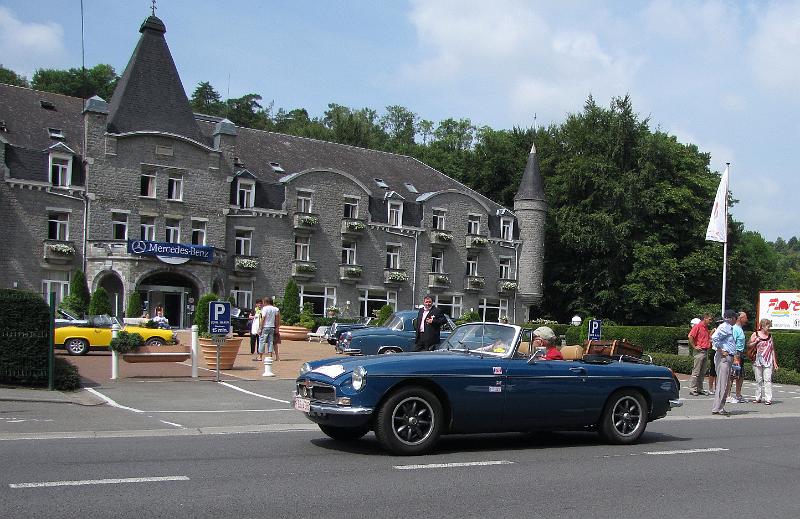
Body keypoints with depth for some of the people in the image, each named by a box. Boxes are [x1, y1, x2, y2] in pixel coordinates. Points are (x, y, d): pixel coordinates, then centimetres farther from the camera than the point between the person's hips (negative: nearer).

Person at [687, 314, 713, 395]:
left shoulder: (706, 327, 17)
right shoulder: (698, 326, -9)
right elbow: (690, 336, -19)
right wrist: (694, 347, -16)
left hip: (706, 351, 9)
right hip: (699, 351, -9)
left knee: (702, 372, 10)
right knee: (696, 371, -7)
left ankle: (699, 389, 16)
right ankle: (692, 389, -4)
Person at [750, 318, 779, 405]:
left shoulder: (770, 336, 11)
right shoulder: (755, 334, 3)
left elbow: (772, 349, 14)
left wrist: (774, 362, 10)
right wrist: (755, 342, -13)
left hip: (768, 362, 1)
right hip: (757, 361, -1)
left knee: (768, 380, -8)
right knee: (759, 380, 5)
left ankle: (768, 399, -10)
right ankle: (758, 398, 13)